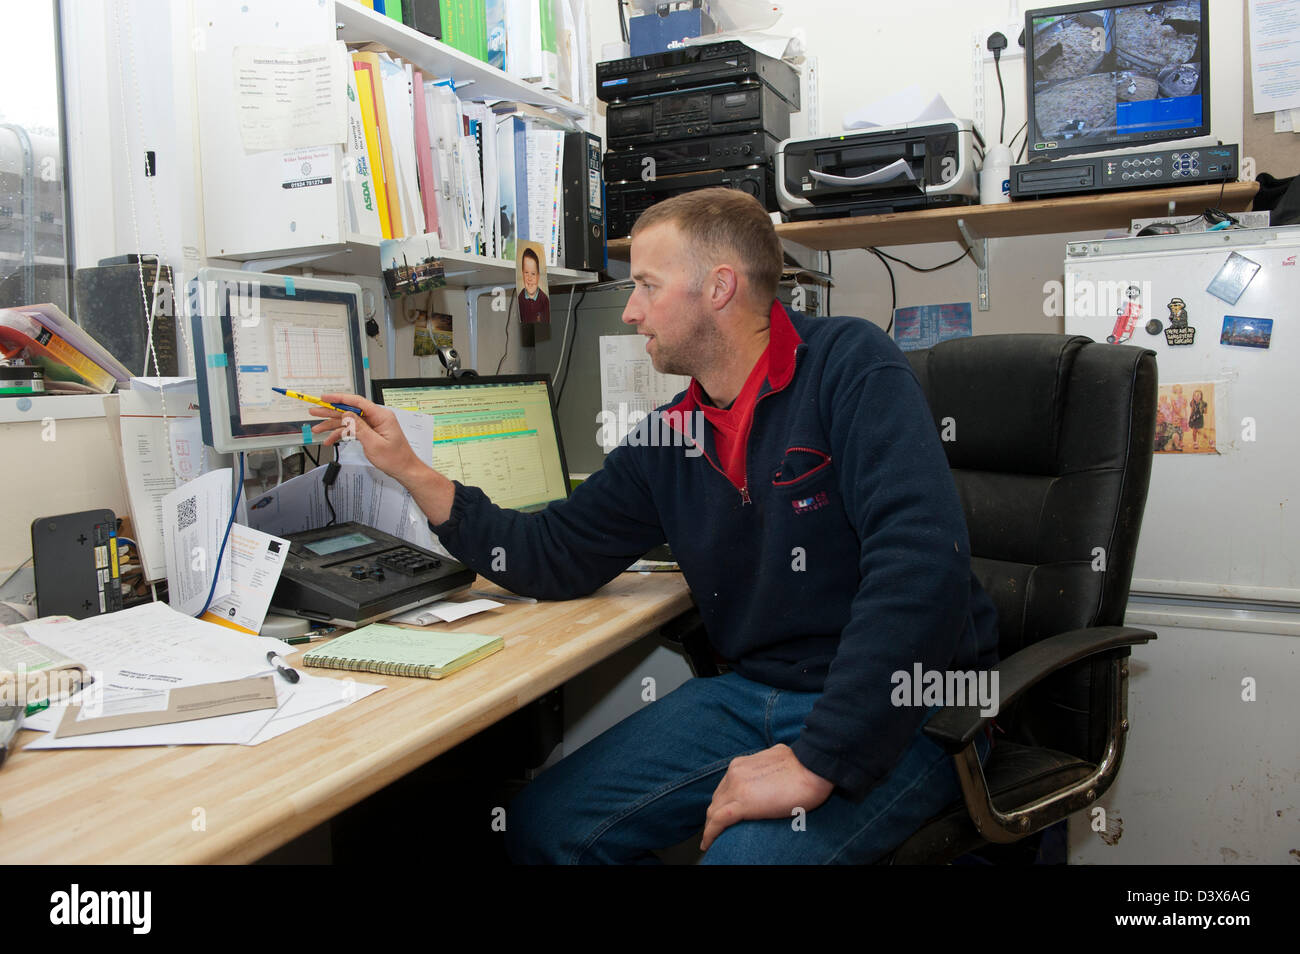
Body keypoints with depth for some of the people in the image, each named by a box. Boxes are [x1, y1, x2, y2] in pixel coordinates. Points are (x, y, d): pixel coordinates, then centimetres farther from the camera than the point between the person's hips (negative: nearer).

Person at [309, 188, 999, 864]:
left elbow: (921, 561, -25)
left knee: (744, 853, -29)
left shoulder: (848, 366, -14)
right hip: (749, 693, 6)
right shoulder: (668, 439, 7)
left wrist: (816, 761, -28)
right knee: (541, 826, -2)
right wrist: (410, 471, 4)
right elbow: (554, 557, 11)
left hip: (900, 711, -5)